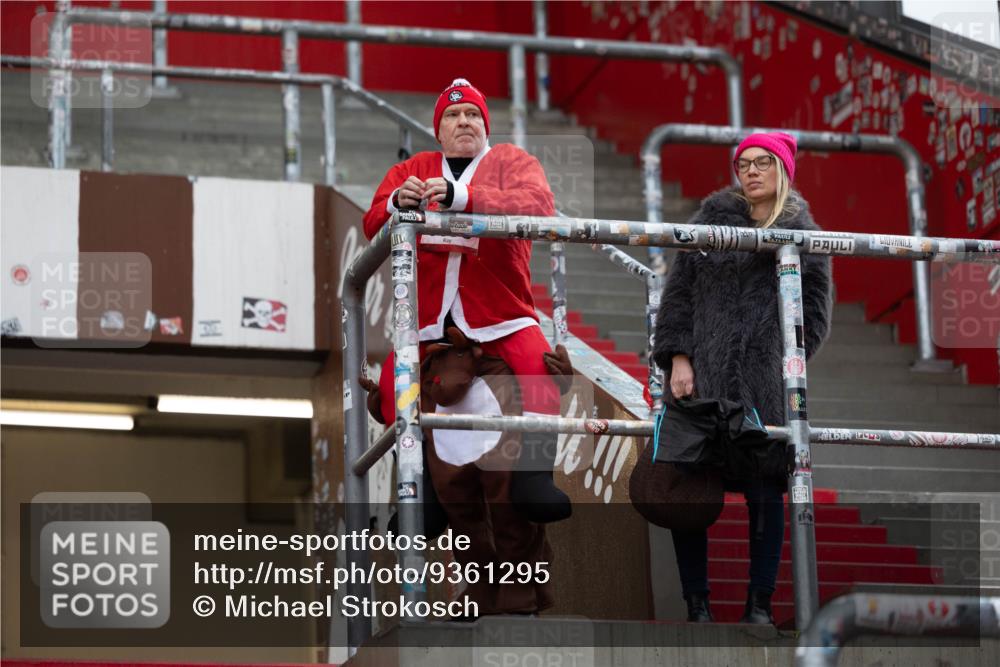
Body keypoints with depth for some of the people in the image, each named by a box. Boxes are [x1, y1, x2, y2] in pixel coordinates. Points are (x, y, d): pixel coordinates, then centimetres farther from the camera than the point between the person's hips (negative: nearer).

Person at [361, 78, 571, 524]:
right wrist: (396, 206, -23)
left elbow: (538, 204, -16)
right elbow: (373, 227, 3)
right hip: (428, 316, 3)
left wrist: (462, 196, -32)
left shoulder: (510, 161, 7)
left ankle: (532, 478, -27)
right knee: (393, 383, -12)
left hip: (500, 313, -3)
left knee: (539, 363, -26)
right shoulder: (411, 171, 15)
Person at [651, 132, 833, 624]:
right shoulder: (712, 218, 9)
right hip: (700, 376, 0)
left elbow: (816, 310, 9)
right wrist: (678, 357, -4)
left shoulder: (804, 234, 9)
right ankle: (697, 603, 4)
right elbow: (679, 290, 6)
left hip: (765, 383, 0)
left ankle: (760, 603, 7)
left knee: (765, 490, -1)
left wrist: (787, 362, -2)